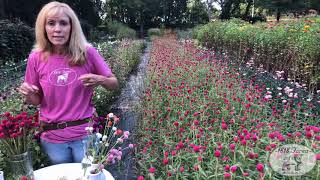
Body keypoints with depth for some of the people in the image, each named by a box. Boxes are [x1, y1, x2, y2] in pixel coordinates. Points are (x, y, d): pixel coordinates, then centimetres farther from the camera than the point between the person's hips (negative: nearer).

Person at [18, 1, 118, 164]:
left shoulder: (87, 52, -11)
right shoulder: (36, 58, -6)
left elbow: (114, 84, -2)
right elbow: (36, 100, 6)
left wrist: (100, 80, -22)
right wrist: (27, 94, -16)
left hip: (85, 133, -1)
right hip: (52, 137, 2)